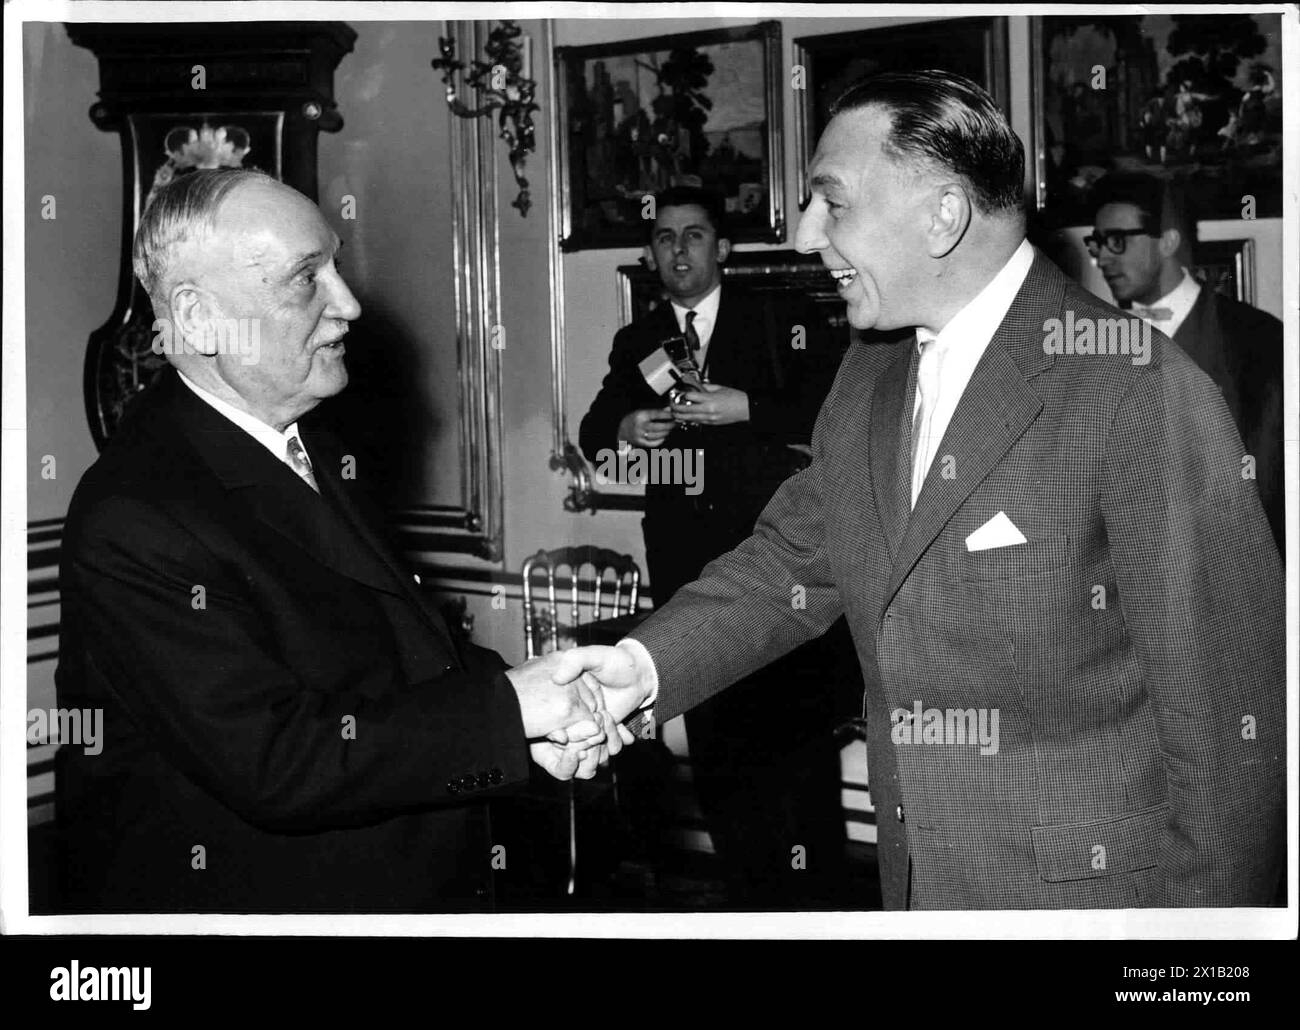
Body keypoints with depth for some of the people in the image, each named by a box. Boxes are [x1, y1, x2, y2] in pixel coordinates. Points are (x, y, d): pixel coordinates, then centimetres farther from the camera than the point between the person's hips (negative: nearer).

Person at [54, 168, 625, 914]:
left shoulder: (316, 456, 4)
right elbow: (274, 763, -27)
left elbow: (404, 655, 8)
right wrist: (505, 707, -23)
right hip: (254, 895, -8)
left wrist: (531, 722, -9)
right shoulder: (132, 524, -23)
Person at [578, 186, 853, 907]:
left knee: (798, 736, -5)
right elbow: (591, 435, 14)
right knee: (714, 746, 6)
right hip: (688, 568, 4)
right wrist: (623, 429, -9)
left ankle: (814, 895, 6)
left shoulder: (785, 324, 5)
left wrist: (747, 407, -17)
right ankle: (752, 896, 17)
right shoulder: (636, 343, 17)